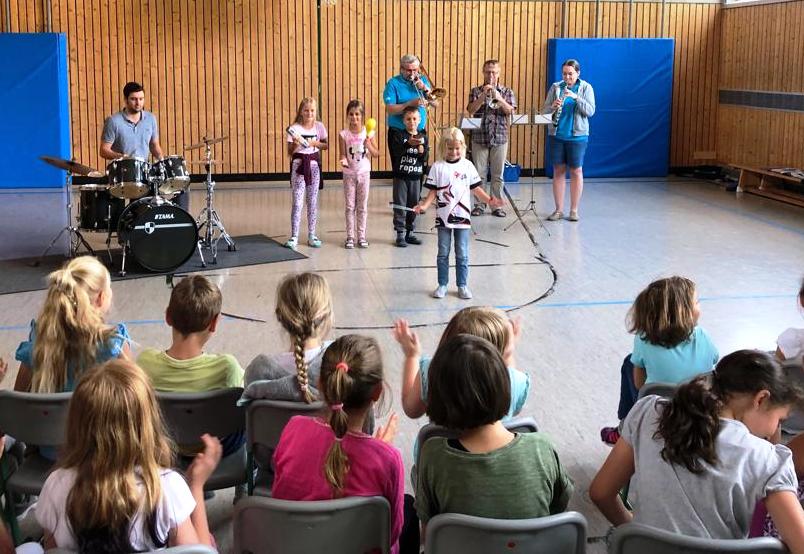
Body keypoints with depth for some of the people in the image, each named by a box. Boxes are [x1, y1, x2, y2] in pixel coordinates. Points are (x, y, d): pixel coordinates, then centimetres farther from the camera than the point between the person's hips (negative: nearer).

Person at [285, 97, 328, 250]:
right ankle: (294, 237, 0)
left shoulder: (319, 127, 3)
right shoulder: (294, 128, -5)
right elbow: (290, 152, -6)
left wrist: (315, 143, -9)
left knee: (313, 201, 7)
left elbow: (326, 145, 9)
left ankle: (312, 236, 15)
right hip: (298, 165, -3)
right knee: (297, 202, -4)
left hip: (314, 164, 3)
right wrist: (295, 144, -26)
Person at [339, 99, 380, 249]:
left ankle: (361, 236, 14)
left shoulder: (368, 133, -4)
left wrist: (369, 145, -19)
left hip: (364, 173, 1)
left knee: (362, 206, 7)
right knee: (350, 206, 4)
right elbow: (343, 154, -6)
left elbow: (376, 154, -1)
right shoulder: (344, 134, -6)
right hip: (349, 173, -1)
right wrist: (343, 160, -28)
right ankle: (350, 237, 9)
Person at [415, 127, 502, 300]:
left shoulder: (467, 166, 2)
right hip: (443, 217, -1)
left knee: (462, 254, 6)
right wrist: (424, 205, -15)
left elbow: (475, 188, 6)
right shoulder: (437, 167, -2)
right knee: (443, 253, 8)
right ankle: (442, 285, 18)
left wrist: (490, 200, -5)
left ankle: (463, 285, 16)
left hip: (462, 216, 1)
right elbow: (433, 191, -1)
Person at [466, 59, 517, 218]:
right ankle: (479, 205, 8)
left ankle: (497, 205, 8)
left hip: (500, 138, 0)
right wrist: (483, 96, -17)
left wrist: (498, 98, -20)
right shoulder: (476, 91, 8)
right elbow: (471, 110, -6)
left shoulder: (507, 92, 8)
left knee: (498, 175, 2)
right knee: (479, 174, 1)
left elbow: (510, 111, -6)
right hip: (479, 138, 0)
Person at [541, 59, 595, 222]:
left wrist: (576, 97, -22)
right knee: (558, 171, 5)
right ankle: (559, 210, 12)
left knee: (576, 172, 2)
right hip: (557, 135, 2)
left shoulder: (586, 88, -1)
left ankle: (574, 210, 10)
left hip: (577, 136, -2)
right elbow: (544, 110, 3)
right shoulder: (555, 87, 5)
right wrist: (553, 107, -19)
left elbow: (590, 111, -10)